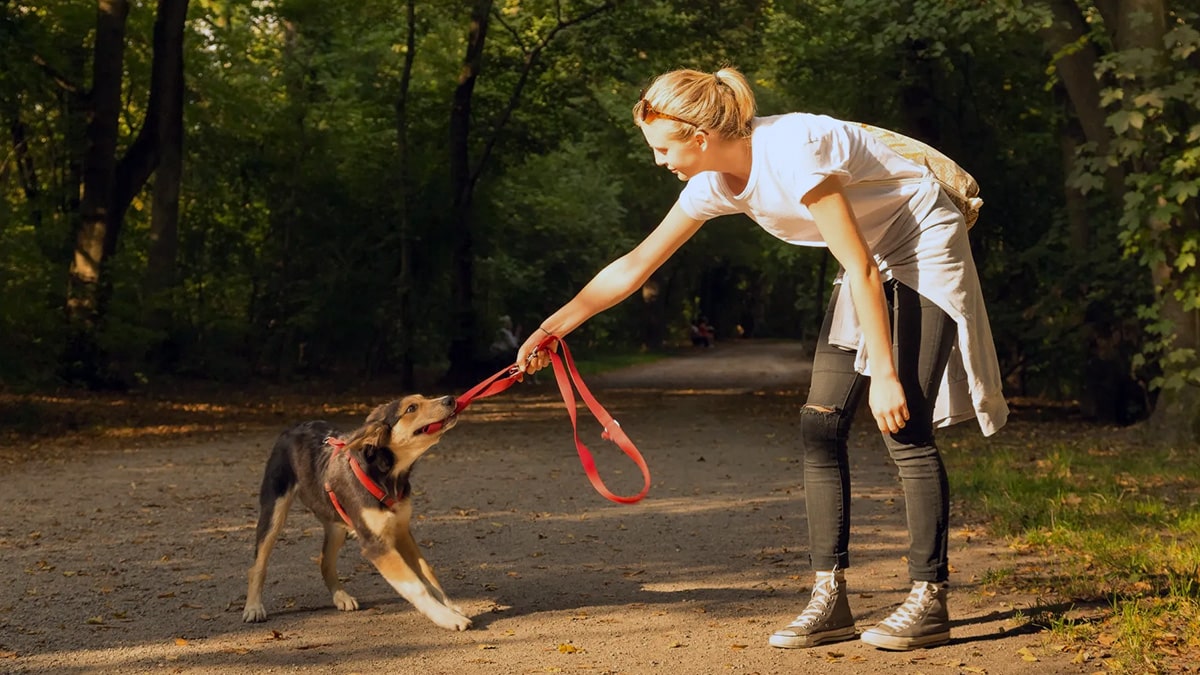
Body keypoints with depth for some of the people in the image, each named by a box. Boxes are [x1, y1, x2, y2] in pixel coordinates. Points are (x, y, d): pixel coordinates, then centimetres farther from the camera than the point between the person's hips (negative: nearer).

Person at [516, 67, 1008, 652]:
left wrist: (883, 374, -25)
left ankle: (929, 600, -4)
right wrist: (555, 326, 4)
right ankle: (830, 597, 2)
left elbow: (862, 271, -27)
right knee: (821, 423, -1)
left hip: (926, 248, -8)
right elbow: (635, 264, 3)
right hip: (874, 262, 8)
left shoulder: (791, 154, -30)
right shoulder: (718, 182, -5)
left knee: (904, 426, -13)